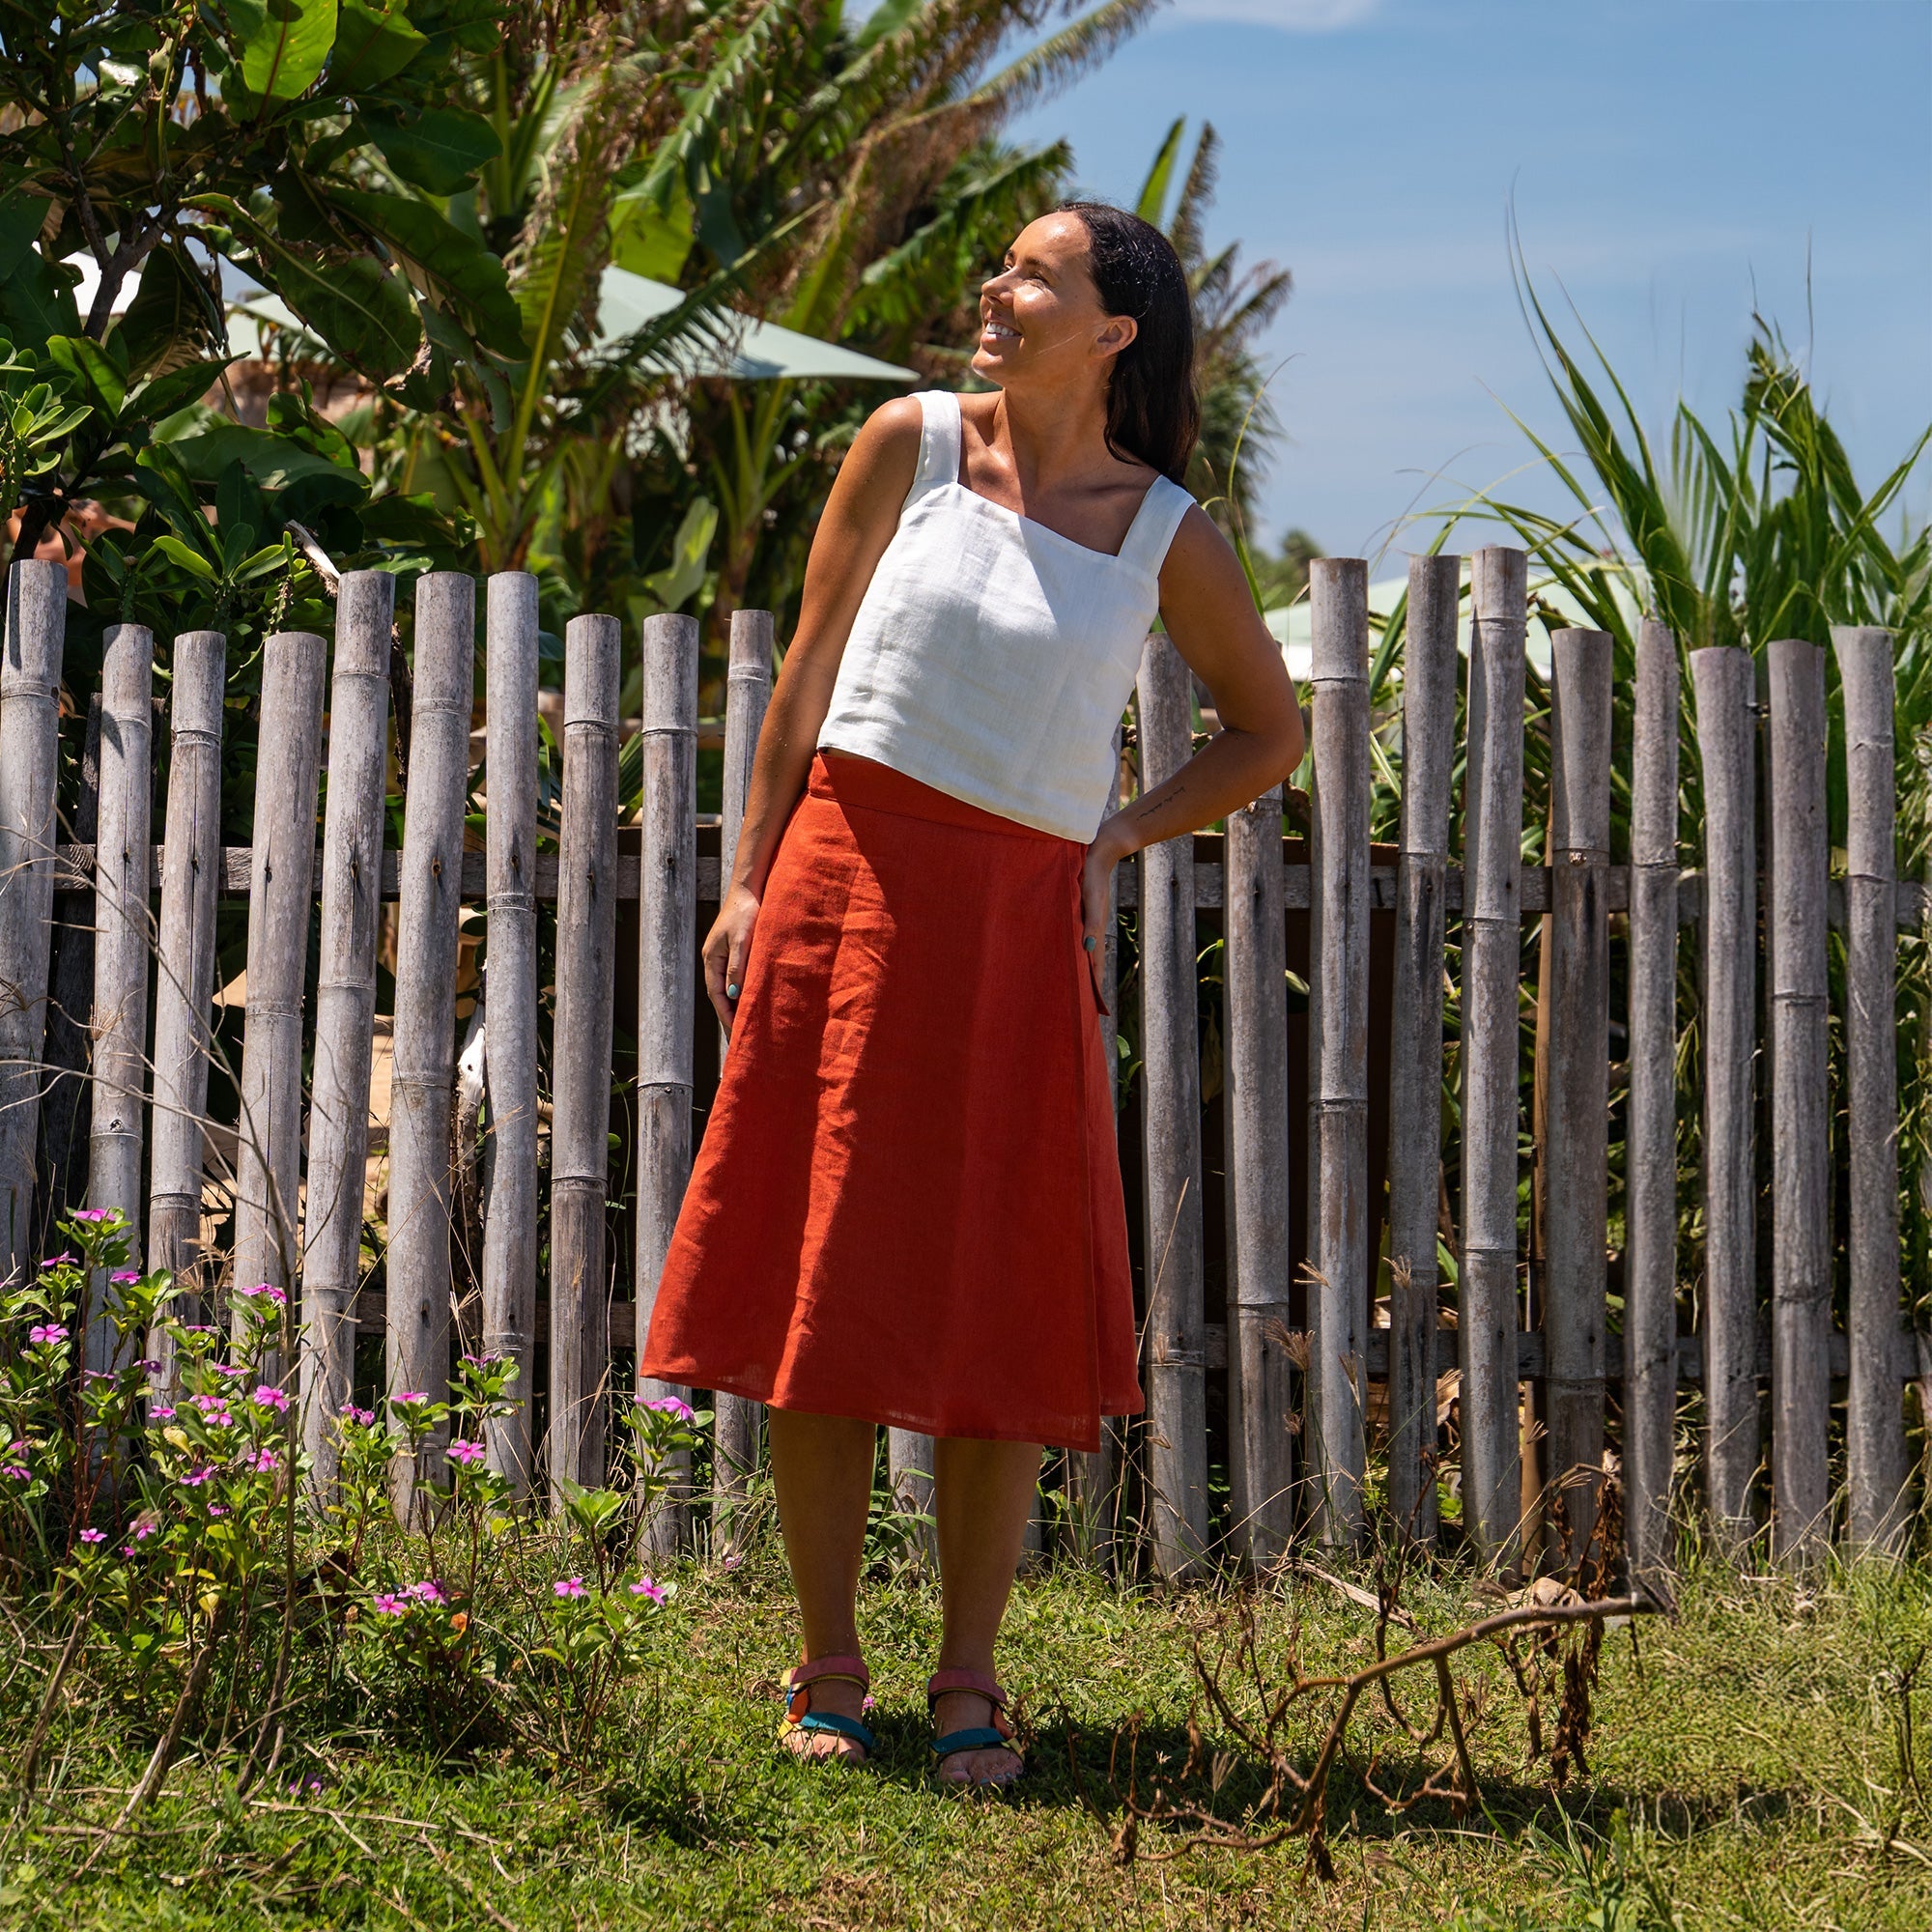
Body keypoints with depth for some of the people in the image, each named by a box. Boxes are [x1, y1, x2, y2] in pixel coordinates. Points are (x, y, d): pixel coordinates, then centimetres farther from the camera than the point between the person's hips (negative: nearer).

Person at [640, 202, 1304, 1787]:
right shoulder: (912, 445, 4)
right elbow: (814, 661, 6)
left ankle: (971, 1684, 11)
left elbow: (1270, 730, 15)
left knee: (1008, 1306, 0)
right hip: (854, 884, 0)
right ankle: (830, 1671, 13)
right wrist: (753, 878, 2)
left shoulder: (1164, 533, 4)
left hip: (1020, 925, 0)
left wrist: (1120, 836, 4)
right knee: (827, 1281, 3)